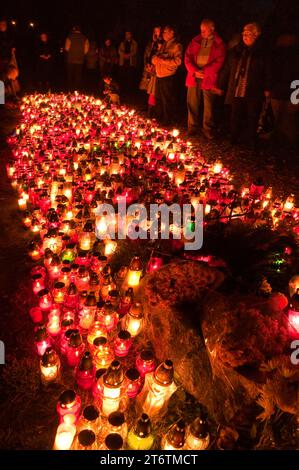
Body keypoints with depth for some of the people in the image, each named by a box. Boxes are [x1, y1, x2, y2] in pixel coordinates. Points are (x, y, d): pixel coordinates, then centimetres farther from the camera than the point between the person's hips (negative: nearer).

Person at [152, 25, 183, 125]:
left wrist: (162, 60, -18)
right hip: (159, 76, 8)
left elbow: (177, 61, -17)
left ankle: (167, 121, 9)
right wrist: (155, 59, 0)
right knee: (159, 99, 15)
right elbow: (156, 57, 24)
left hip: (168, 77, -8)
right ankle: (159, 119, 28)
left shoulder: (177, 45, -5)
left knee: (168, 101, -1)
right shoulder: (163, 45, 20)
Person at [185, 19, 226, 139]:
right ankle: (192, 127, 16)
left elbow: (219, 62, -5)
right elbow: (187, 58, 7)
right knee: (192, 104, 5)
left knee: (208, 105, 0)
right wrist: (195, 71, -9)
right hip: (194, 77, 3)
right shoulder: (195, 41, 12)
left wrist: (204, 72, -13)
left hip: (208, 78, -3)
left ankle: (208, 129, 10)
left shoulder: (219, 44, 3)